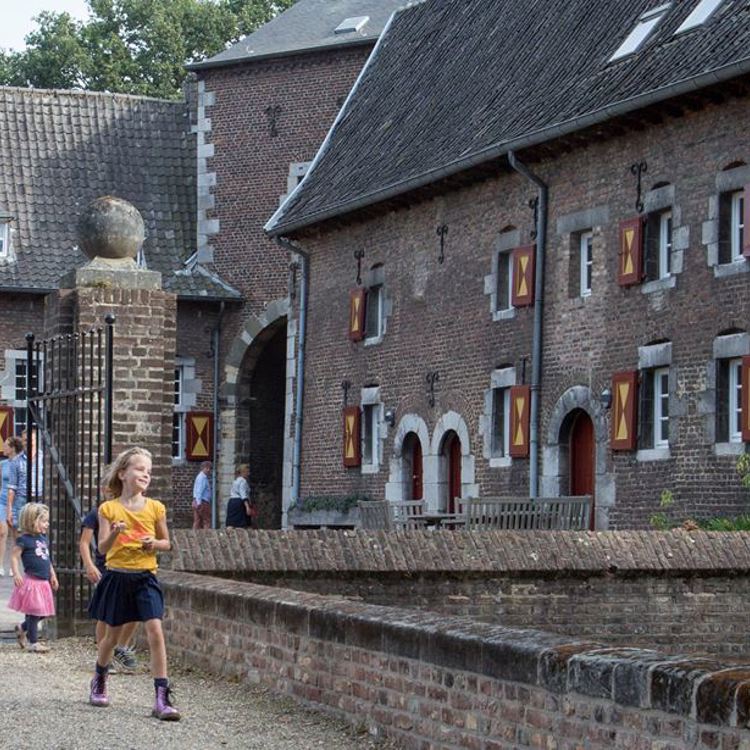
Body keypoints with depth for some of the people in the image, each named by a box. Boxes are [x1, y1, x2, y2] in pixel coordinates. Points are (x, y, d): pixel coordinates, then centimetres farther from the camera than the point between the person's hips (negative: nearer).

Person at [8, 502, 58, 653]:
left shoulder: (43, 538, 13)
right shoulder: (24, 540, -11)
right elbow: (14, 557, -12)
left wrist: (52, 575, 21)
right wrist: (16, 574, -23)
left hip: (44, 582, 8)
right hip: (31, 581, -8)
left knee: (43, 612, 12)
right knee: (35, 612, -2)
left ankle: (22, 628, 33)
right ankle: (33, 642, 9)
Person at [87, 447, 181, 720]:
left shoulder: (155, 508, 3)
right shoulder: (109, 509, -2)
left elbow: (167, 543, 13)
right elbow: (102, 547, -5)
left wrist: (155, 543, -9)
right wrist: (114, 532, -25)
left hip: (145, 577, 0)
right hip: (117, 577, 0)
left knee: (155, 630, -15)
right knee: (112, 634, 13)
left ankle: (162, 698, -15)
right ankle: (99, 682, 40)